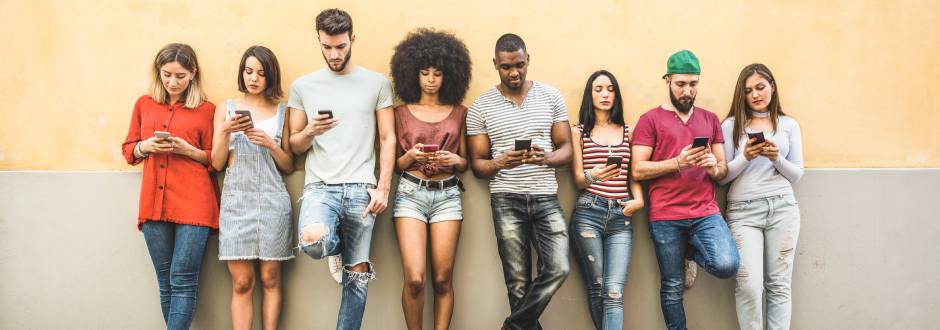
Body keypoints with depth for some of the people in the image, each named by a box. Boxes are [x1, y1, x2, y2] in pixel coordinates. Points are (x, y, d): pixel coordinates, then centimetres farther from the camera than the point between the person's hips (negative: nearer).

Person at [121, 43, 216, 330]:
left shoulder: (206, 109, 3)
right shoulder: (144, 104, 13)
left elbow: (214, 159, 6)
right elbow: (129, 150, 18)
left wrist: (188, 150, -12)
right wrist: (146, 146, -3)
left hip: (193, 204, -3)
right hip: (154, 202, 4)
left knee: (183, 280, -6)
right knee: (165, 281, 8)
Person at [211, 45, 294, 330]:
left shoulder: (282, 111, 7)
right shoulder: (227, 108, 8)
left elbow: (289, 166, 8)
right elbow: (217, 164, 5)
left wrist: (271, 144, -9)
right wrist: (225, 132, -10)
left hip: (272, 200, 0)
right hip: (236, 200, 0)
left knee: (270, 279, 2)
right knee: (242, 282, -2)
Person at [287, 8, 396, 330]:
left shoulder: (377, 83, 7)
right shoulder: (302, 85, 9)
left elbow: (388, 139, 5)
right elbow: (294, 146, 11)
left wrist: (383, 188, -5)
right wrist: (310, 132, -11)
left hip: (361, 189, 0)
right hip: (320, 186, 0)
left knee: (357, 276, 2)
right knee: (313, 241, -30)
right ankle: (338, 248, 8)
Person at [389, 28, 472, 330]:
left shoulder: (458, 112, 10)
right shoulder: (401, 112, 7)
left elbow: (464, 163, 13)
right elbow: (395, 164, 8)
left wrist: (454, 160, -9)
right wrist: (411, 156, -13)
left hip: (447, 194, 1)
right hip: (411, 193, -1)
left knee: (443, 279, -2)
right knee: (414, 279, -11)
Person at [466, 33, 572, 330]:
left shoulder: (551, 96, 6)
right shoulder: (480, 107, 3)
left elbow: (566, 149, 6)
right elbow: (477, 163, 5)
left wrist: (545, 158, -16)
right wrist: (500, 163, -18)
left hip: (546, 197, 1)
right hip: (506, 200, -1)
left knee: (558, 269, -11)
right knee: (518, 281, 2)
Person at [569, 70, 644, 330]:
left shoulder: (628, 132, 15)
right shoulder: (578, 132, 9)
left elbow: (633, 174, 13)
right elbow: (577, 179, 2)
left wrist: (639, 200, -7)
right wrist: (592, 176, -21)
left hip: (621, 216, 1)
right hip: (588, 214, -1)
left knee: (614, 292, -11)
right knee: (596, 289, 2)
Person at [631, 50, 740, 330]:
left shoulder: (710, 119, 15)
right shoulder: (650, 120, 3)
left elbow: (723, 169, 15)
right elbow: (638, 170, -4)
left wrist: (713, 167, -9)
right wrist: (678, 162, -16)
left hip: (706, 212, 3)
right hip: (665, 217, -2)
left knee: (727, 265, -19)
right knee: (672, 286, 3)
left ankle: (693, 254, 15)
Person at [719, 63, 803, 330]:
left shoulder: (789, 125, 11)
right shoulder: (731, 125, 6)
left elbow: (796, 175, 9)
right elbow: (722, 176, 3)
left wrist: (777, 158, -10)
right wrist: (745, 157, -14)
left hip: (782, 208, 2)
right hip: (743, 210, -2)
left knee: (779, 285, 3)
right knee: (750, 285, -12)